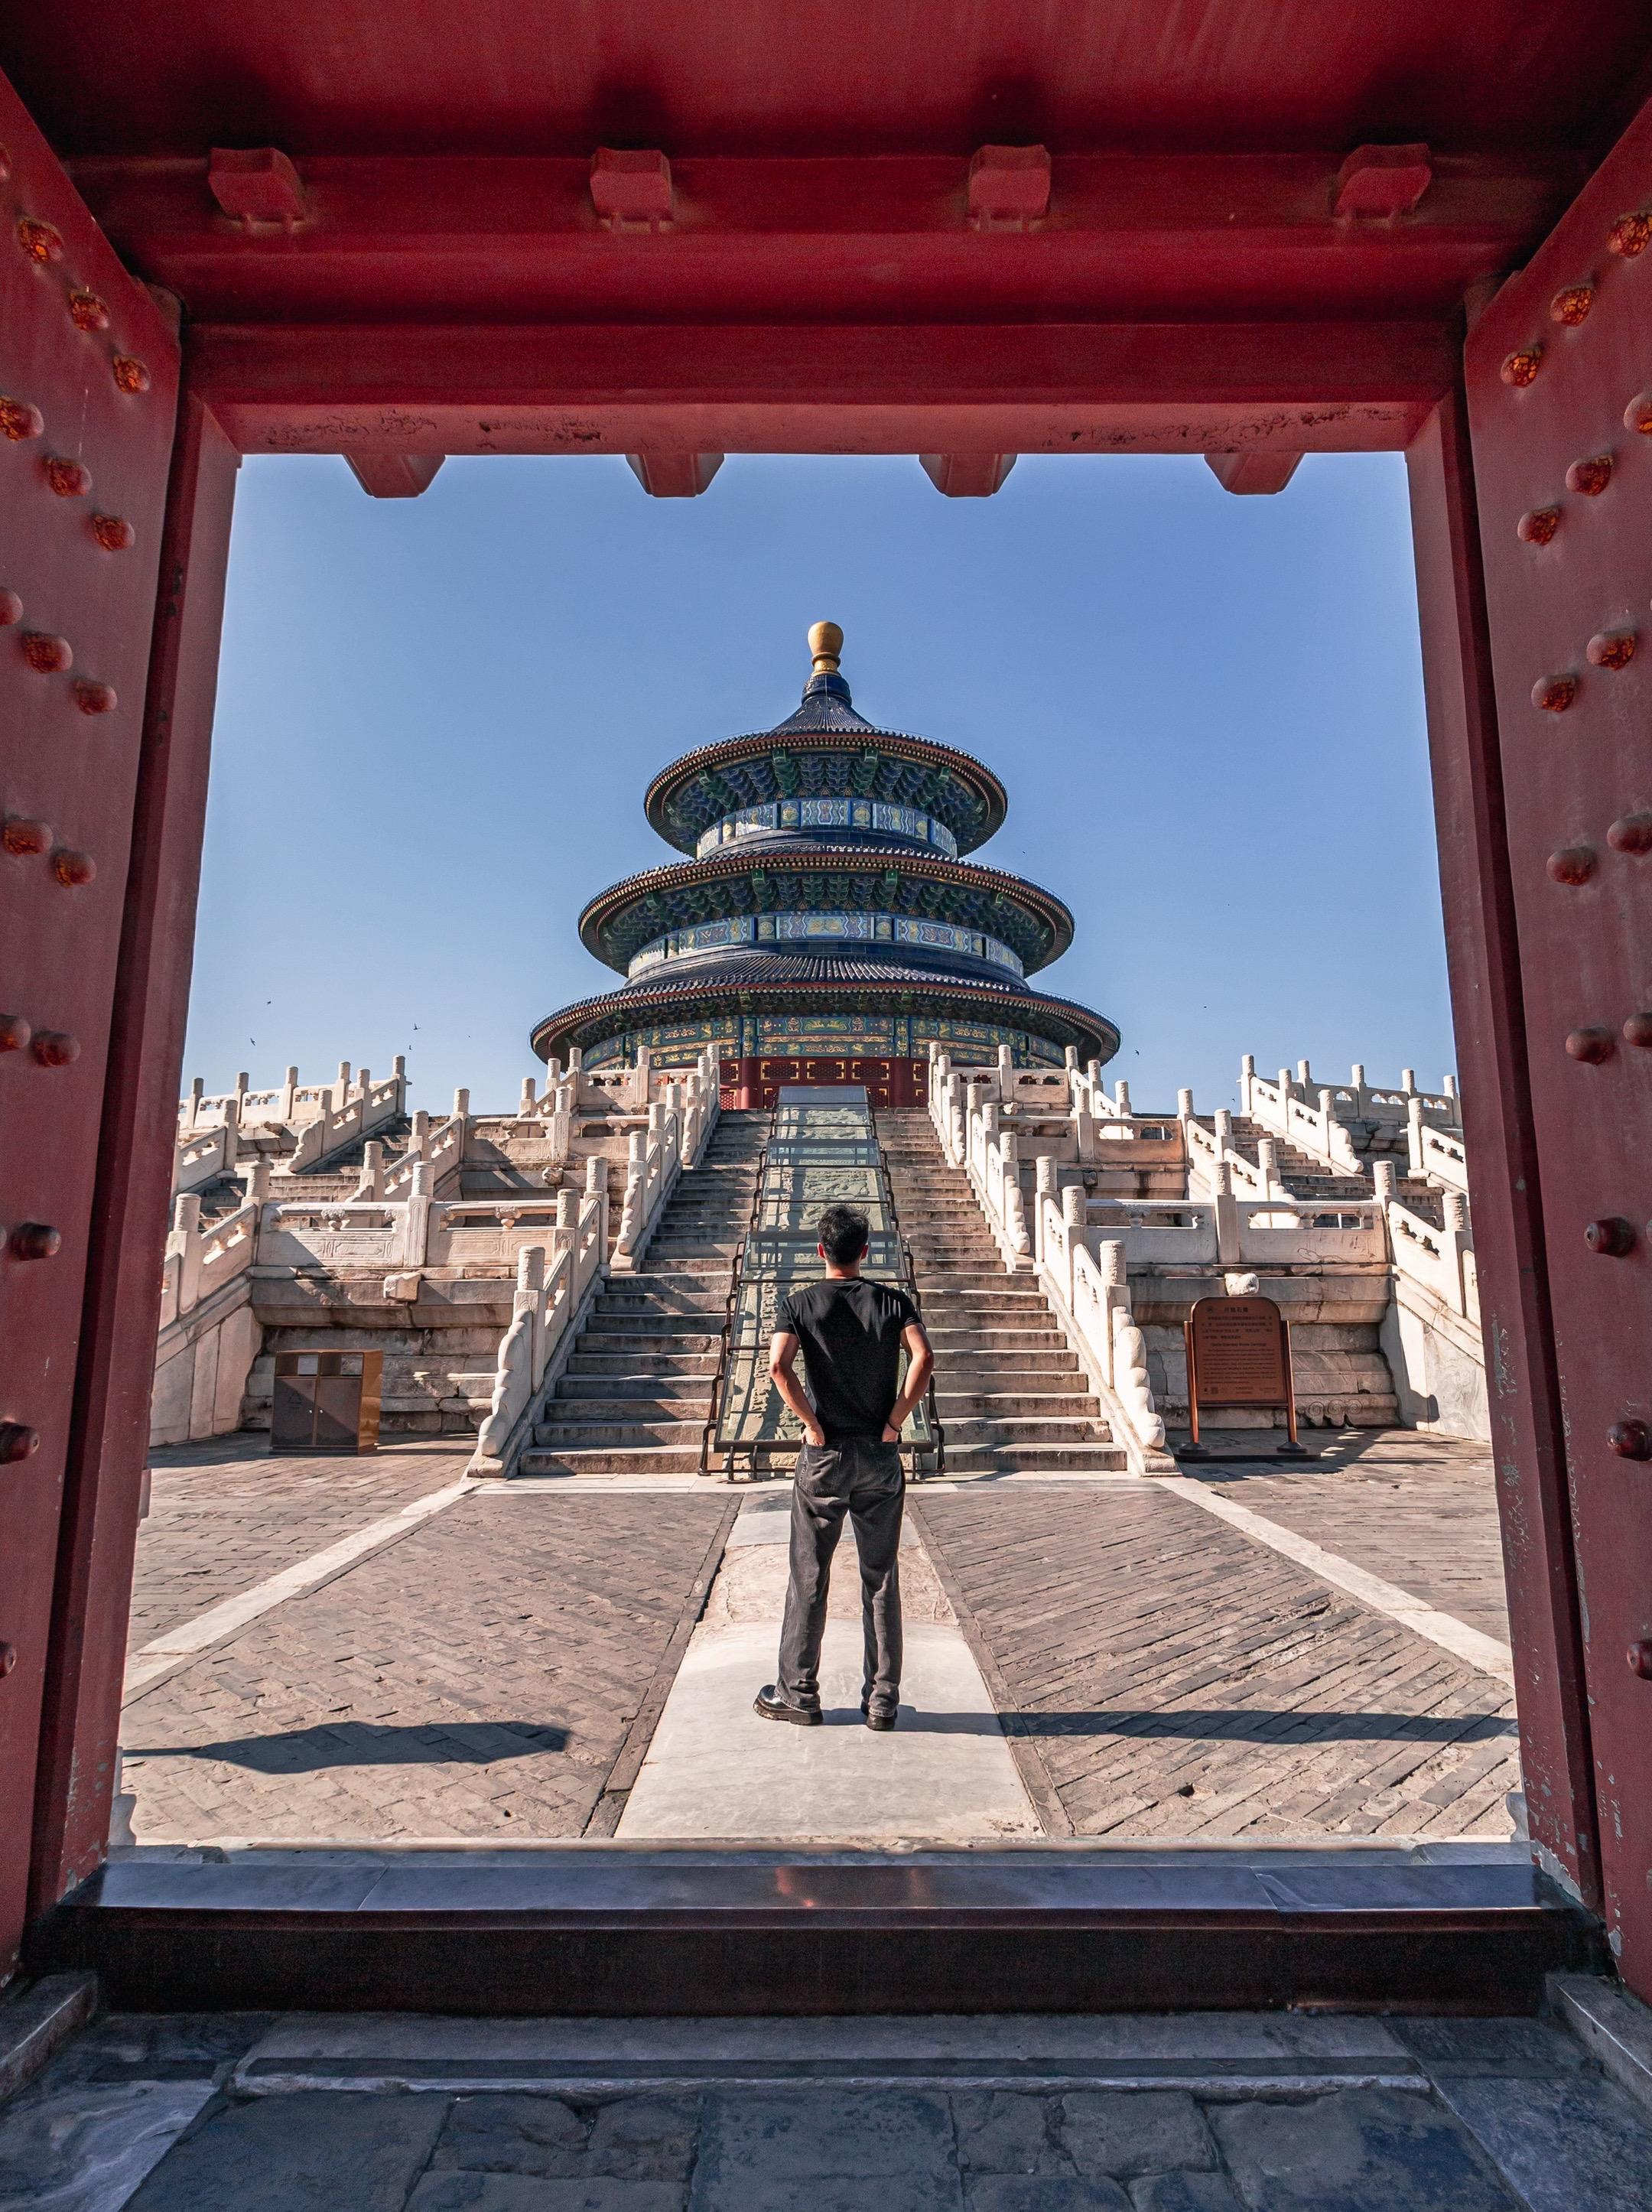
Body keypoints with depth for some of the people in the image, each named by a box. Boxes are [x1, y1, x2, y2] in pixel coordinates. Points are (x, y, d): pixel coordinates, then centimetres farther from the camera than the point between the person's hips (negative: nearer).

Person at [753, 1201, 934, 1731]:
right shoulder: (892, 1300, 0)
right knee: (882, 1581, 11)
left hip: (824, 1455, -1)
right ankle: (882, 1700, 18)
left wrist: (812, 1424, -11)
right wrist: (894, 1422, -9)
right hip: (881, 1457, 2)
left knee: (808, 1579, 10)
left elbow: (778, 1366, -20)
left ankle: (799, 1695, 19)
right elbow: (923, 1358, -16)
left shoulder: (801, 1304, -3)